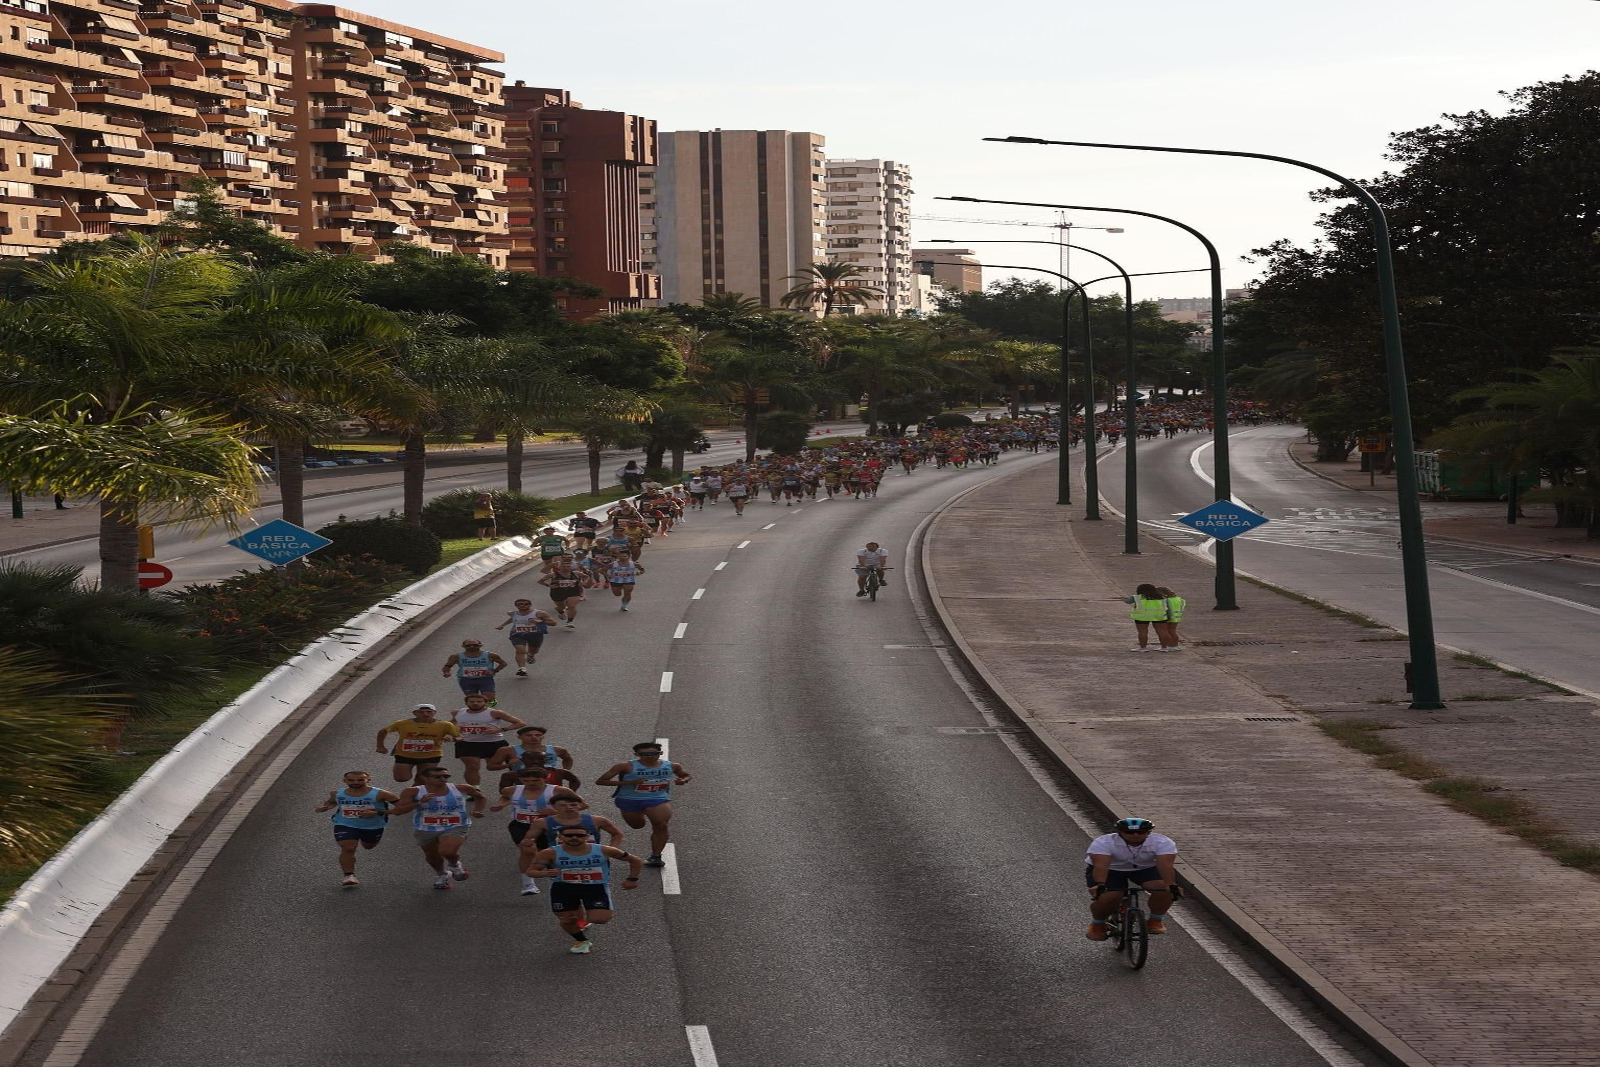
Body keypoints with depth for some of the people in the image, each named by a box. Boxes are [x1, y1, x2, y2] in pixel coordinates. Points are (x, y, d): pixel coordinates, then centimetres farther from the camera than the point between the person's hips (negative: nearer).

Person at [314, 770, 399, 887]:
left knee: (368, 846, 24)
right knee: (348, 848, -19)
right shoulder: (337, 794, -10)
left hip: (373, 826, 0)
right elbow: (331, 802, 14)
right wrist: (324, 807, -10)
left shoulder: (379, 794, -25)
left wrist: (378, 813, -32)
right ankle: (349, 876, -9)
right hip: (345, 825, 0)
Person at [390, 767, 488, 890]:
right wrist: (419, 802, -29)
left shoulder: (461, 789, -7)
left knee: (447, 851, -28)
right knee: (432, 857, 22)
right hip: (425, 830, 2)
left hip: (455, 828, -2)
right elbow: (397, 811, -20)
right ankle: (441, 874, 56)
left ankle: (454, 864, 8)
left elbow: (481, 798, 12)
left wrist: (476, 811, -5)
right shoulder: (413, 792, -14)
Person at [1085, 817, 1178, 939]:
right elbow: (1101, 865, -40)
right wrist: (1100, 885, -57)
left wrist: (1171, 885, -52)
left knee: (1164, 889, -24)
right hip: (1111, 870, -1)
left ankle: (1155, 920, -3)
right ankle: (1098, 924, 4)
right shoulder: (1103, 843, -30)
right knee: (1108, 897, -24)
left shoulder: (1162, 842, -26)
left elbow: (1165, 864, -36)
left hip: (1145, 869, 1)